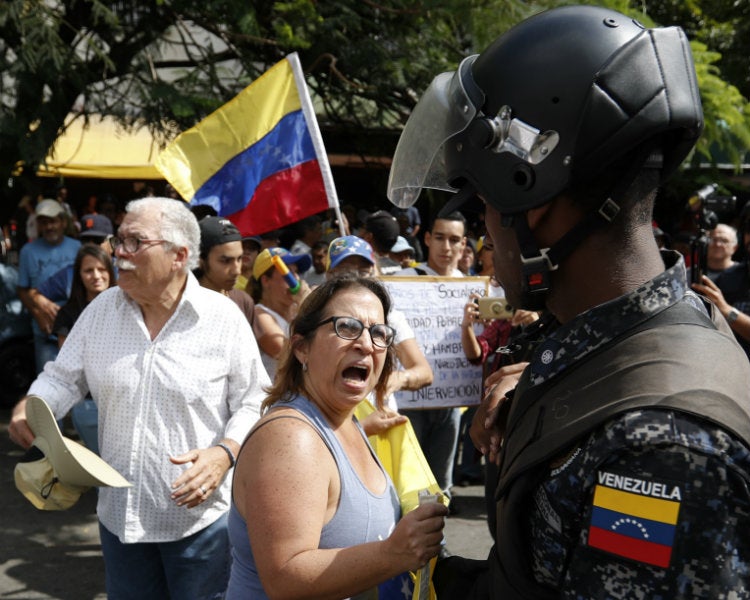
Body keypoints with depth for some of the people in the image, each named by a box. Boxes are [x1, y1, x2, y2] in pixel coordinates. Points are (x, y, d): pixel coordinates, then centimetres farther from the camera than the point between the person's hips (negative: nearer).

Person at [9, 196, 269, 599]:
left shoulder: (224, 318, -10)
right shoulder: (101, 310, 3)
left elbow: (254, 403, -6)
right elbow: (64, 378, 10)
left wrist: (224, 453, -22)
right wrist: (29, 405, -10)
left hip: (200, 515, -4)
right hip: (118, 514, 4)